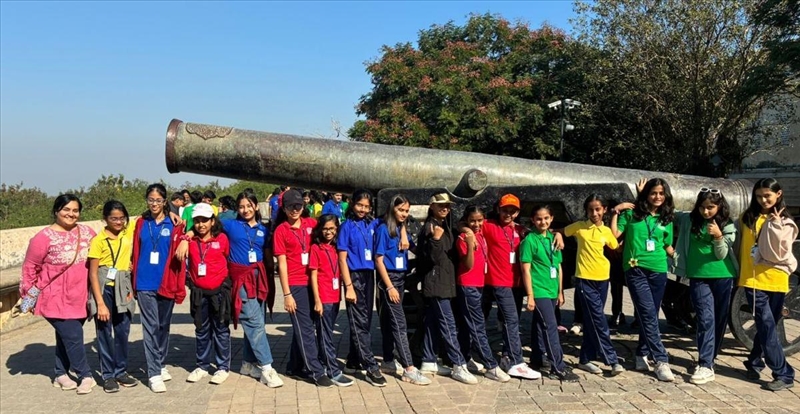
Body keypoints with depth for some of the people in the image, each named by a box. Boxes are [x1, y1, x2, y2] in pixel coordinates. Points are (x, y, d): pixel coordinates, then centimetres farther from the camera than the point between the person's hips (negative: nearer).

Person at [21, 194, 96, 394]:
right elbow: (30, 267, -6)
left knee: (66, 336, 15)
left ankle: (61, 374, 30)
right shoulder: (44, 237, -12)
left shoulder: (87, 232, 1)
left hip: (79, 297, 5)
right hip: (56, 299, -4)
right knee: (73, 336, -3)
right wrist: (29, 294, -5)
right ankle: (86, 376, 12)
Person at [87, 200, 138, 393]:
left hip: (122, 288, 3)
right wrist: (100, 303, -12)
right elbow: (93, 273, -8)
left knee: (123, 330, 9)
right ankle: (108, 375, 16)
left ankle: (121, 371, 22)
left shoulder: (129, 232, 1)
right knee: (105, 332, 5)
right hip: (104, 288, -3)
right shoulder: (99, 240, -8)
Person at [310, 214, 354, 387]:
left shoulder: (336, 247, 10)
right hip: (323, 299, -6)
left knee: (327, 334, 15)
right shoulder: (316, 248, -6)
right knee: (326, 336, 0)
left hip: (335, 297, 6)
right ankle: (334, 372, 2)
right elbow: (313, 275, -8)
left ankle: (323, 365, 25)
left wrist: (341, 293, 7)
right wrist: (317, 300, -12)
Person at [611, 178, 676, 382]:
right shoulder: (632, 213, 1)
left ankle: (642, 355, 24)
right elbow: (614, 234, -3)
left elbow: (668, 247, 17)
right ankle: (661, 361, -13)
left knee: (650, 315, 10)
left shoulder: (666, 219, 11)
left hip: (658, 271, 4)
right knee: (648, 315, -12)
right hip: (636, 269, -4)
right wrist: (616, 213, -8)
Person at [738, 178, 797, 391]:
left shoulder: (785, 222, 2)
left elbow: (780, 254, -10)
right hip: (753, 279, 0)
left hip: (775, 280, 0)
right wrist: (740, 273, 8)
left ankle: (754, 363, 28)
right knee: (767, 328, -7)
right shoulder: (748, 218, 6)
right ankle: (783, 374, -1)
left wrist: (776, 227, -16)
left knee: (767, 327, 10)